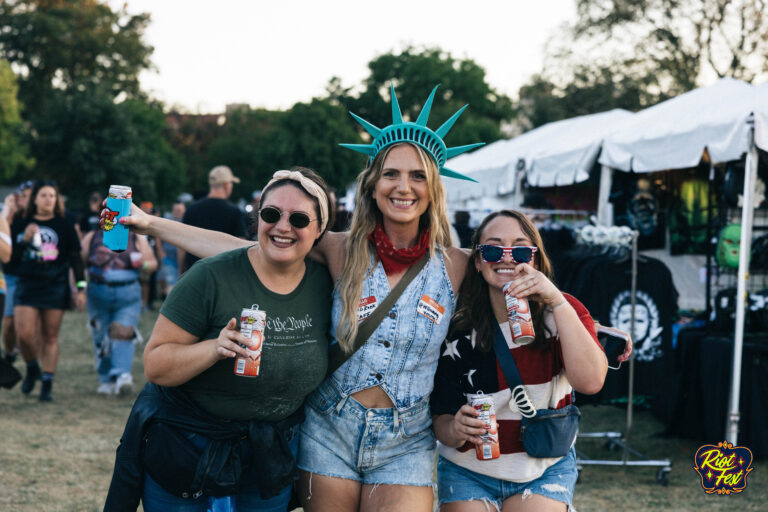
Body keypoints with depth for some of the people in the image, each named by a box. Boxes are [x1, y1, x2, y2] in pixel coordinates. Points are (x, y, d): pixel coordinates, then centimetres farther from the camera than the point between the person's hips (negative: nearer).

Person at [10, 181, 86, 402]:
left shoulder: (64, 226, 6)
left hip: (56, 288, 0)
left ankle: (47, 384, 6)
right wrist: (25, 240, -12)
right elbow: (10, 257, 5)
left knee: (50, 337, 0)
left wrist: (81, 288, 2)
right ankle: (32, 369, 18)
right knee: (24, 334, -10)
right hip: (27, 285, 1)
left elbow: (75, 258, 8)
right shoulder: (20, 225, 7)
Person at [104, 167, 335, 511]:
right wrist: (214, 349, -31)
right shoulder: (212, 278, -16)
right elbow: (154, 364, -17)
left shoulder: (324, 285, -3)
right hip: (186, 449, -3)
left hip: (271, 455, 4)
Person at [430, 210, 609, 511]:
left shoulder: (563, 314, -6)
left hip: (544, 472, 0)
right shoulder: (457, 331, -8)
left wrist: (558, 302, -30)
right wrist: (456, 430, -29)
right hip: (468, 471, 0)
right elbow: (441, 421, -5)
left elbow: (590, 382, -25)